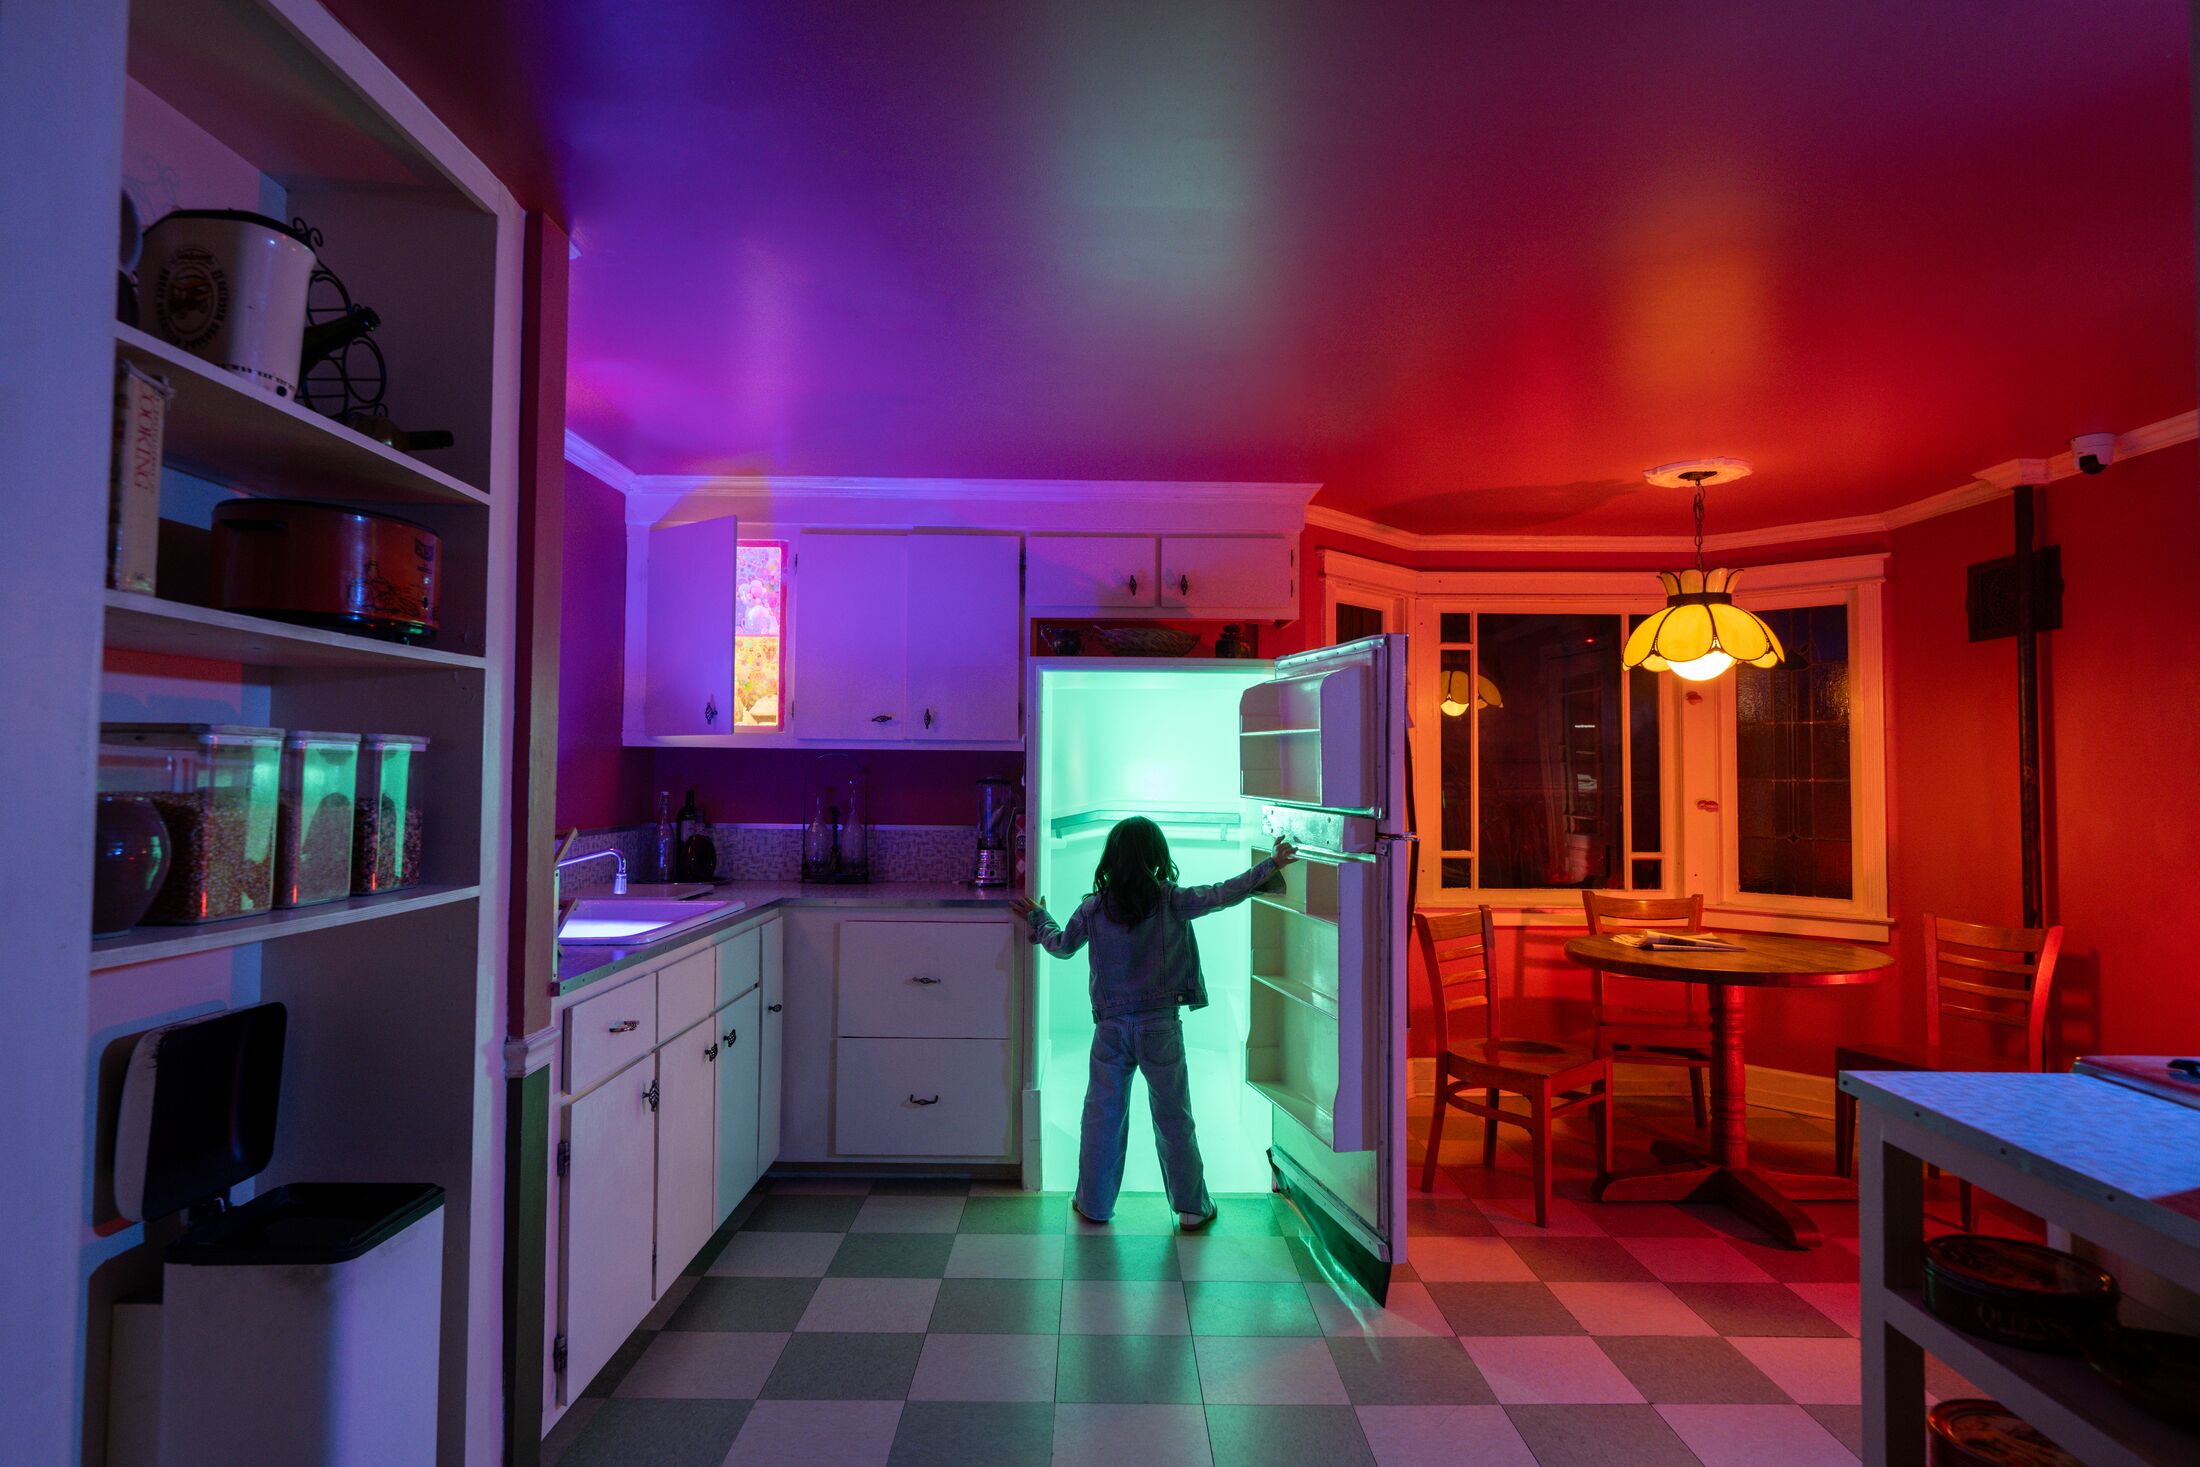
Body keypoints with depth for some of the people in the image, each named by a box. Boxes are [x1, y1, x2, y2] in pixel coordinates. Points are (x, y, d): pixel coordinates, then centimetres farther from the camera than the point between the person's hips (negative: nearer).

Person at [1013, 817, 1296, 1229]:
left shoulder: (1093, 908, -4)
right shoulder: (1171, 901, -11)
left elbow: (1061, 946, 10)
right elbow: (1223, 894, -10)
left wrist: (1038, 918, 29)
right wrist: (1272, 865, -1)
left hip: (1111, 1027, 2)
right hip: (1160, 1027, -1)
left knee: (1102, 1114, 14)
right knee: (1174, 1118, 10)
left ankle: (1093, 1204, 25)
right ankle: (1192, 1207, 20)